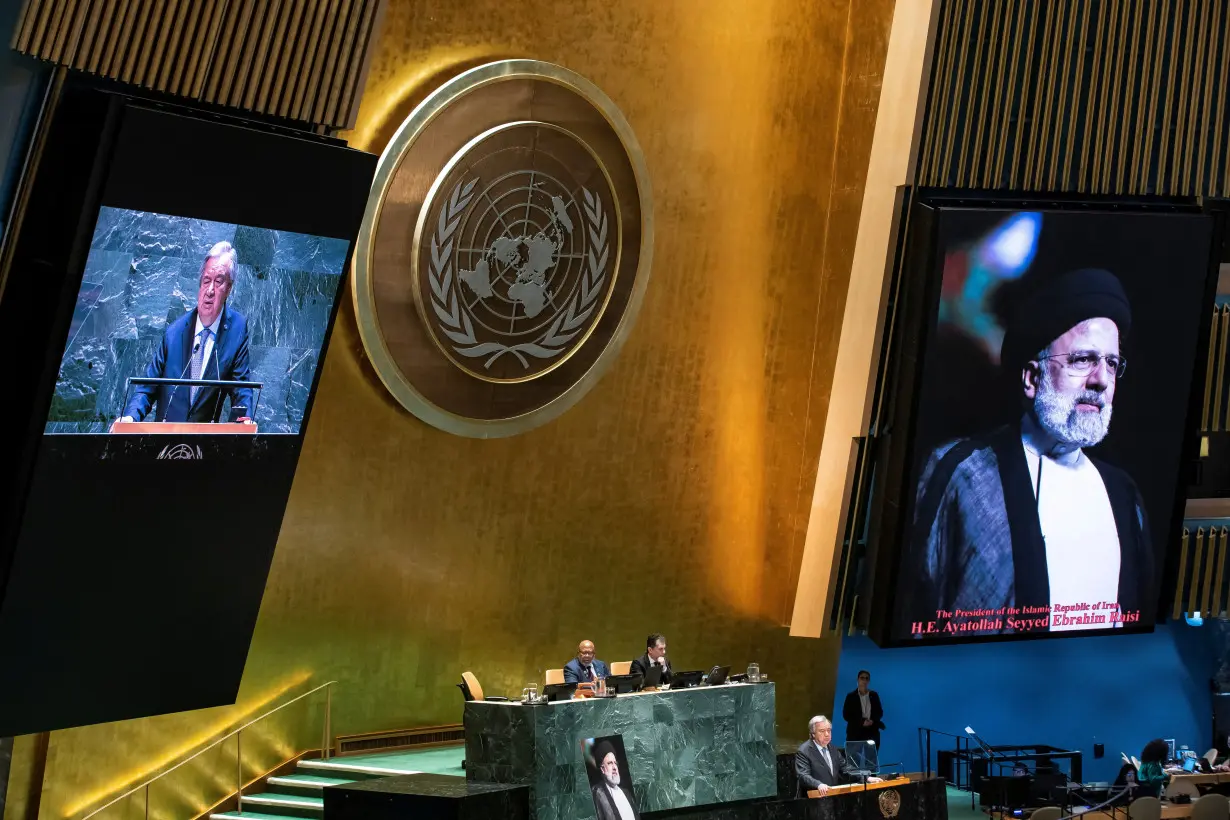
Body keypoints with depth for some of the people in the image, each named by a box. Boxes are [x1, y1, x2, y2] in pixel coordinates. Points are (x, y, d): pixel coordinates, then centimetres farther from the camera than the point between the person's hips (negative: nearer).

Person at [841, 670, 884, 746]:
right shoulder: (851, 696, 3)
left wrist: (872, 721, -9)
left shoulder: (874, 695, 11)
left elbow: (880, 712, 12)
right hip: (855, 732, -2)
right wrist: (861, 722, -13)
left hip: (872, 732, 2)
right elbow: (846, 715, -2)